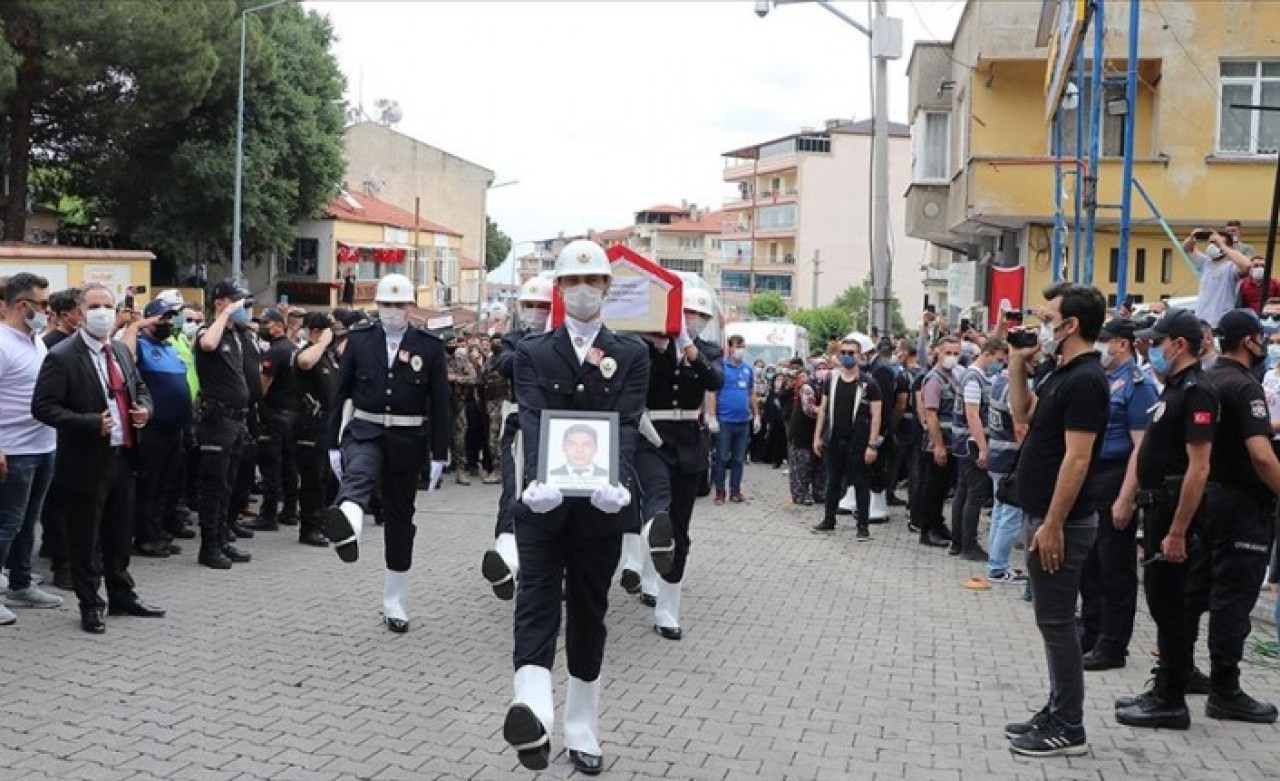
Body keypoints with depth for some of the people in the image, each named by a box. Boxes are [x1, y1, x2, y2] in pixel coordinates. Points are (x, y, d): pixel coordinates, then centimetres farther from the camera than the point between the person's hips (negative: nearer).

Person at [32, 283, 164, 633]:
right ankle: (90, 607, 17)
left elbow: (139, 388, 22)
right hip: (87, 462, -7)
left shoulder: (121, 351, 10)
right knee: (86, 539, 5)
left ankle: (122, 597, 32)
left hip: (122, 457, 7)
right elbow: (43, 407, -17)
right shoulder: (62, 357, -13)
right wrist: (91, 423, -25)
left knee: (120, 534, 18)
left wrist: (144, 408, -1)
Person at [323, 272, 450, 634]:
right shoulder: (359, 339, 2)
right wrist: (333, 443, 2)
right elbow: (340, 391, 4)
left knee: (400, 519, 9)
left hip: (408, 441, 1)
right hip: (365, 432, -1)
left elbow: (440, 404, 0)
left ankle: (393, 603, 21)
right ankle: (346, 527, -69)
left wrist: (439, 455, -3)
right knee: (359, 474, -35)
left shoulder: (430, 346, -1)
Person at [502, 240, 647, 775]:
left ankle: (581, 731, 21)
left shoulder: (631, 354, 6)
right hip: (543, 502, -1)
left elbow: (626, 424, -9)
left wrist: (613, 481, -29)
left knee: (589, 613, 9)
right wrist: (537, 480, -31)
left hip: (601, 503, 1)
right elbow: (532, 421, -12)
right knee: (537, 602, -16)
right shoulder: (533, 353, 5)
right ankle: (533, 714, -35)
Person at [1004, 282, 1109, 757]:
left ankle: (1068, 730, 6)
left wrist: (1052, 525, -24)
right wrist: (1017, 362, 13)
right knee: (1053, 621, 15)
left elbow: (1077, 459, -23)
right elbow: (1023, 413, 25)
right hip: (1044, 516, 10)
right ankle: (1058, 713, 24)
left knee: (1056, 622, -3)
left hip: (1059, 522, -10)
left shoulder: (1085, 379, -19)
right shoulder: (1062, 374, 11)